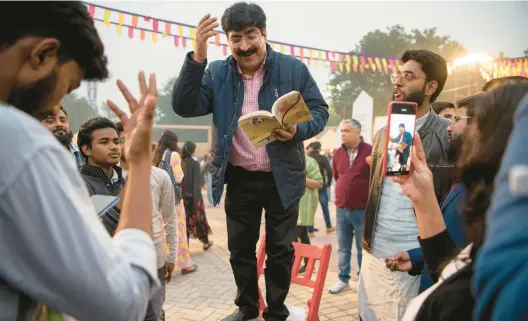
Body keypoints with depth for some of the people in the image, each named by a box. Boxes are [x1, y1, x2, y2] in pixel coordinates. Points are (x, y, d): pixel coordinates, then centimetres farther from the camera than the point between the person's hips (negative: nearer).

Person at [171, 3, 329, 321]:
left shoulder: (293, 69, -6)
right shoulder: (217, 73, -2)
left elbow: (320, 111, -2)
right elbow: (185, 107, -13)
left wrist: (298, 130, -23)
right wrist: (197, 57, -23)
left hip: (282, 178, -1)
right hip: (239, 179, 2)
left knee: (280, 250, 12)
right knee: (240, 249, 17)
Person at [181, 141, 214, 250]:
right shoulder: (194, 164, -13)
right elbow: (196, 182, -15)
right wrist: (197, 198, -13)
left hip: (181, 196, 3)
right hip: (192, 196, -3)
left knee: (184, 219, 9)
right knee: (198, 217, 13)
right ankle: (205, 242, 28)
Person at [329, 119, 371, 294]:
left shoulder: (370, 151, -11)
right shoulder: (338, 153, 5)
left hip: (363, 210, -4)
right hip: (341, 209, 5)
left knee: (363, 249, 7)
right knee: (343, 248, 12)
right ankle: (343, 279, 24)